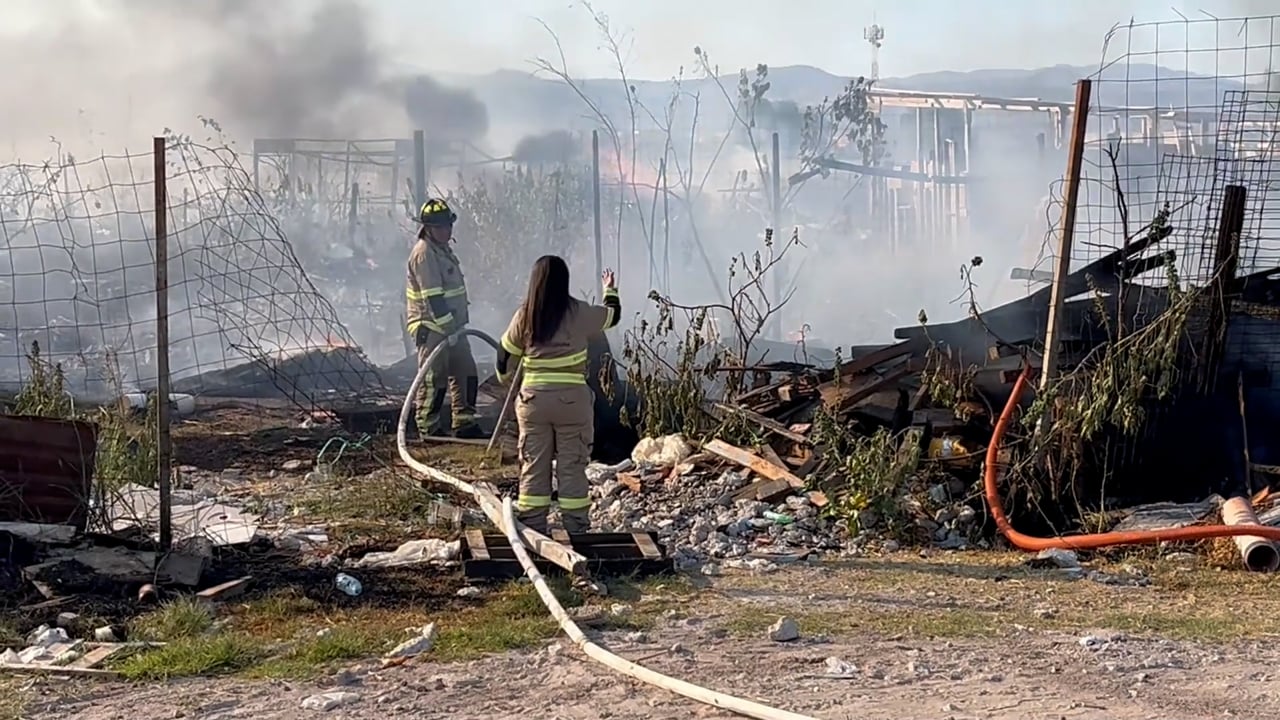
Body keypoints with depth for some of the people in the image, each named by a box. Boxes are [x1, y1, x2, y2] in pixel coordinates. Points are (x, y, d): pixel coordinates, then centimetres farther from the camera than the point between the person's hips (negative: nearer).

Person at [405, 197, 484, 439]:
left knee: (466, 373, 12)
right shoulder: (424, 254, -17)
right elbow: (433, 298, -23)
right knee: (433, 378, -4)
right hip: (431, 327, -10)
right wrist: (448, 328, -24)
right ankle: (428, 427, 5)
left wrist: (458, 325, 23)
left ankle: (464, 423, 18)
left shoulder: (443, 249, 15)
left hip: (452, 325, 10)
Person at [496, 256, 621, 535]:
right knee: (572, 467, 5)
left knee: (533, 467, 9)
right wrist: (610, 289, 35)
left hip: (533, 400, 2)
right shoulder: (580, 313, -5)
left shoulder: (524, 316, 0)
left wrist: (504, 377, 33)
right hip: (572, 399, -1)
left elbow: (506, 356, 12)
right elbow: (613, 315, 15)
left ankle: (532, 530, 11)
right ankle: (576, 528, 6)